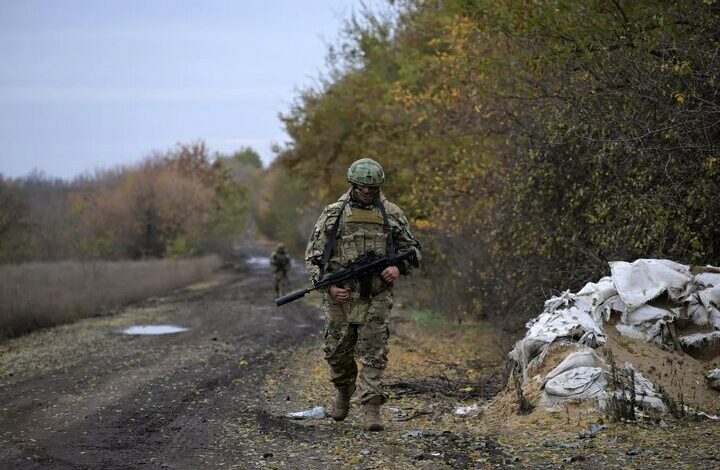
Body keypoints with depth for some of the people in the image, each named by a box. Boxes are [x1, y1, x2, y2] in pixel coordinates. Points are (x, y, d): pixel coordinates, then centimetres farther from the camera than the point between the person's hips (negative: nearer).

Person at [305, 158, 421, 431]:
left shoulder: (391, 214, 4)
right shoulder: (333, 213, 1)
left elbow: (412, 248, 12)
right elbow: (313, 255, 2)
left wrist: (399, 268, -8)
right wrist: (328, 285, -10)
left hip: (376, 297, 0)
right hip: (341, 295, 1)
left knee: (374, 352, -6)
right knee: (338, 352, 10)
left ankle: (371, 408, -5)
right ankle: (343, 392, 37)